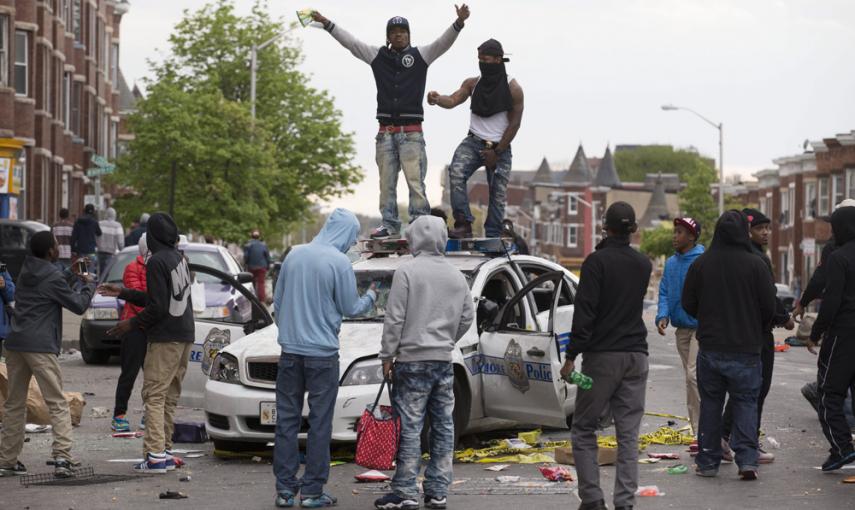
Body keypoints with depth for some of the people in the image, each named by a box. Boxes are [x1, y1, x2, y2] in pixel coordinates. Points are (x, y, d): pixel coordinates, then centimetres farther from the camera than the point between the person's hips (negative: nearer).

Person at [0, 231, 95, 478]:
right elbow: (78, 305, -2)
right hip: (41, 346, -7)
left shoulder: (26, 272, 13)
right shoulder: (52, 278, -9)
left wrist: (72, 275, 22)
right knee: (57, 404, -4)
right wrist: (88, 284, 13)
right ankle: (62, 457, -16)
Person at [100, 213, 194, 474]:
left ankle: (155, 455, -14)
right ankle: (165, 452, 15)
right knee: (169, 396, 13)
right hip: (185, 335, 9)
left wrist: (132, 323, -5)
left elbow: (158, 307, -18)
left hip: (165, 338, -9)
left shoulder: (157, 262, -14)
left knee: (154, 395, -8)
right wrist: (122, 293, 22)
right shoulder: (180, 258, 13)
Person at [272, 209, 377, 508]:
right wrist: (370, 298, 18)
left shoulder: (295, 255, 7)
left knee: (287, 420, 7)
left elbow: (277, 301, 14)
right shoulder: (339, 262, -10)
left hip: (290, 351, 5)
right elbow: (350, 308, -2)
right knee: (319, 423, 1)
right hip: (323, 353, -5)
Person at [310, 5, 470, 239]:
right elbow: (349, 41, 13)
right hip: (386, 131, 3)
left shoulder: (421, 55, 6)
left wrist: (459, 23, -23)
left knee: (415, 180, -10)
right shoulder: (377, 56, 12)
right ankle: (389, 225, 9)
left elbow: (444, 42, -7)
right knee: (387, 182, 5)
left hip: (412, 131, -3)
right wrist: (326, 23, 9)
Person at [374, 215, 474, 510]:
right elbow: (467, 317, 13)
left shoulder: (407, 271, -9)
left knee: (410, 426, -5)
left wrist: (387, 355, -4)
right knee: (443, 426, 8)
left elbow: (395, 318, -11)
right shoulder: (456, 276, 10)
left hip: (413, 358, -6)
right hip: (444, 360, 6)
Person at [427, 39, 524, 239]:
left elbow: (514, 123, -5)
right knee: (456, 172, -24)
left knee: (498, 193, -4)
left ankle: (492, 237, 2)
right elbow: (453, 100, -6)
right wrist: (437, 99, -30)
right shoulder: (473, 84, 7)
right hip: (474, 141, 2)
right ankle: (463, 224, -29)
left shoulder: (513, 89, -4)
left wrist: (497, 152, -9)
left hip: (499, 147, -2)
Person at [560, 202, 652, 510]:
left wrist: (571, 356, -13)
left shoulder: (597, 262, -10)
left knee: (584, 430, 5)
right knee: (628, 433, 5)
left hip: (602, 356, -5)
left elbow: (585, 311, -15)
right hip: (635, 356, 5)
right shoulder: (643, 264, 8)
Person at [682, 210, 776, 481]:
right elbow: (769, 307, -5)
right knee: (746, 403, 5)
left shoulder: (701, 263, -2)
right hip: (746, 348, -2)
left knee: (710, 403, 11)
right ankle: (747, 459, -6)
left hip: (710, 347, 2)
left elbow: (688, 304, 4)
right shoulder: (756, 265, -9)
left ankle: (708, 461, 13)